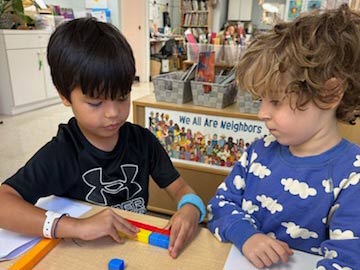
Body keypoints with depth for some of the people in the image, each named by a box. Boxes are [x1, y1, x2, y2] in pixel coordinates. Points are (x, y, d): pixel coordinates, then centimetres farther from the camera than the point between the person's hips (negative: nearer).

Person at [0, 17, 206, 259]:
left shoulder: (142, 140, -6)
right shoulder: (59, 153, -15)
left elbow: (179, 186, -2)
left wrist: (190, 208, -25)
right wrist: (75, 227, -36)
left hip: (139, 245, 2)